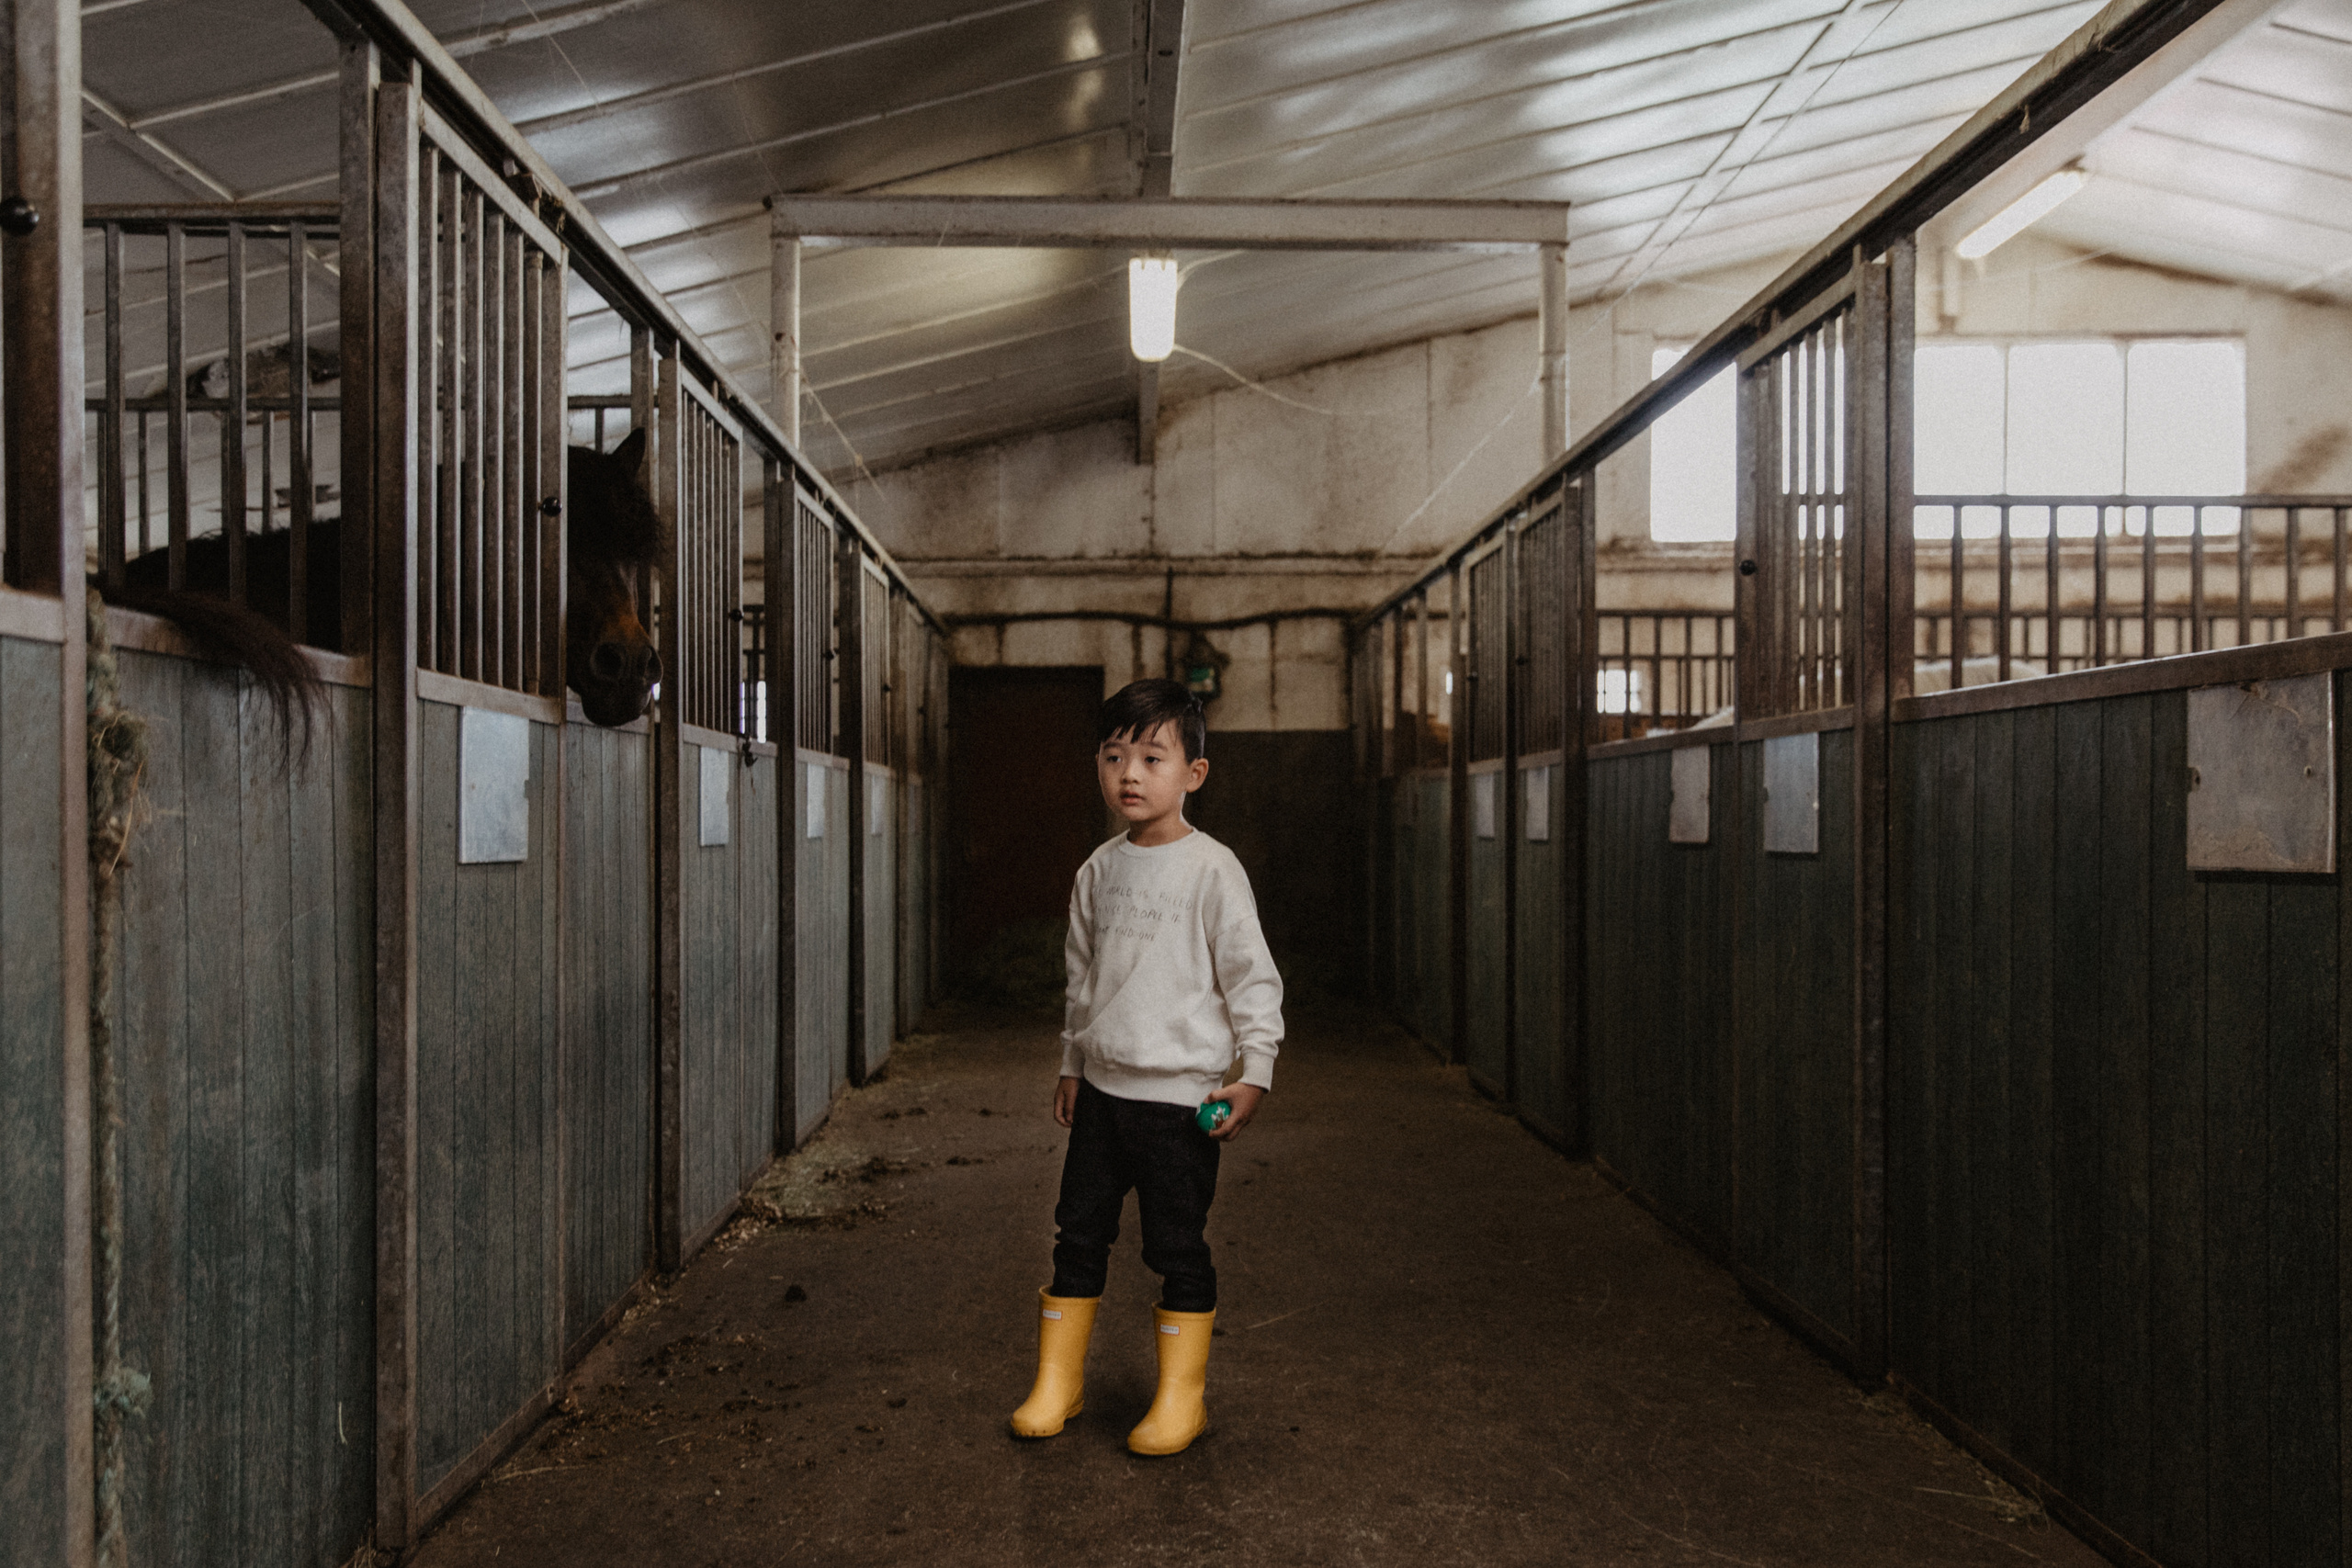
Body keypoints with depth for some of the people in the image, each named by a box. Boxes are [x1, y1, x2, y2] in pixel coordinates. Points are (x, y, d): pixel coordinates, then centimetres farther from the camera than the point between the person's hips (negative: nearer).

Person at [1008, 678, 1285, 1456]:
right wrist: (1071, 1063, 19)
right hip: (1102, 1088, 5)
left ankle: (1181, 1397, 19)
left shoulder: (1211, 869, -10)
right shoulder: (1099, 871, 7)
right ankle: (1057, 1382, 26)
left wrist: (1254, 1073, -11)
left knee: (1178, 1248, 3)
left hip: (1180, 1094, -5)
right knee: (1079, 1233, 11)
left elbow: (1252, 975, -8)